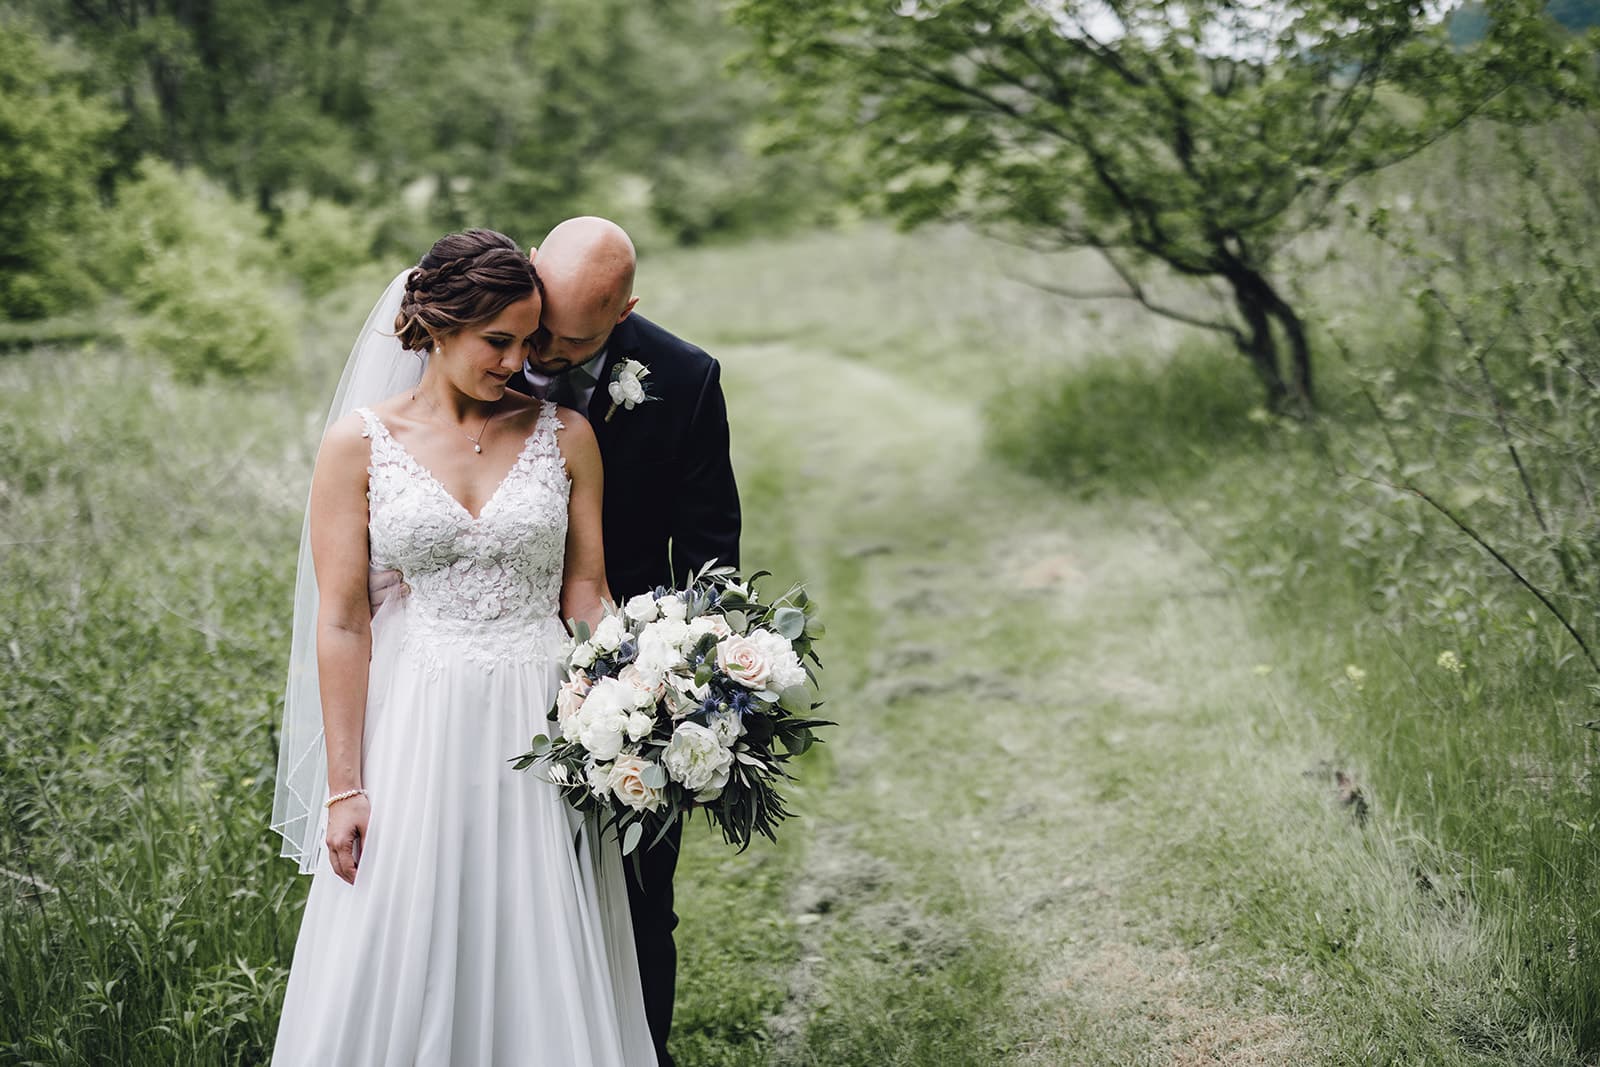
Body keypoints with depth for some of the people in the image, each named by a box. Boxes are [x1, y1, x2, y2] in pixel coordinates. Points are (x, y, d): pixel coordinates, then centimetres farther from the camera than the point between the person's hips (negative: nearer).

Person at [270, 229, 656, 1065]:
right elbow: (341, 622, -4)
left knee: (540, 971, 8)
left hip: (542, 723, 1)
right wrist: (344, 787, -5)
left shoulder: (565, 435, 2)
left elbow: (586, 594, 4)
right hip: (415, 728, -1)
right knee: (397, 972, 6)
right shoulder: (359, 445, -3)